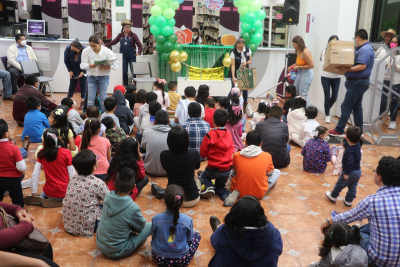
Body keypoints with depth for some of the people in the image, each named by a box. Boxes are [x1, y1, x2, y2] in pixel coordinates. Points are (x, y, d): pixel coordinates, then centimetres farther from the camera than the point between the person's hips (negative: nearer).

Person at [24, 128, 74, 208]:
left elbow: (35, 174, -2)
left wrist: (34, 193, 8)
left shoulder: (42, 154, -4)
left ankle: (41, 198, 3)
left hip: (49, 192, 5)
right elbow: (72, 175, -10)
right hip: (64, 192, -4)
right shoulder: (66, 153, -12)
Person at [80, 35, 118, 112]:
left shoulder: (107, 51, -12)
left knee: (103, 98, -1)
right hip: (91, 76, 1)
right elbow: (83, 65, -9)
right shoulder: (86, 51, -8)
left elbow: (116, 63, -8)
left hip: (104, 77, -1)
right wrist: (90, 65, -32)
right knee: (90, 97, -3)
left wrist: (108, 67, -28)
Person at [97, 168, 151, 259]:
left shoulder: (107, 197, -13)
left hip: (100, 244, 6)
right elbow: (141, 226, -8)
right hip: (116, 253, -5)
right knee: (150, 226, 2)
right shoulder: (133, 208, -28)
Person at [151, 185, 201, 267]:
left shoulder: (156, 219, -19)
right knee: (197, 235, 22)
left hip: (160, 259, 2)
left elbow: (153, 237, -2)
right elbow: (189, 240, -4)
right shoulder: (188, 220, -20)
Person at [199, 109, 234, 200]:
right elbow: (232, 150, 6)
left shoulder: (209, 135, -13)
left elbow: (203, 154, -6)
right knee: (220, 186, 27)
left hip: (214, 169, -3)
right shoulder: (228, 134, -2)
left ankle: (209, 187, -3)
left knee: (203, 176, 28)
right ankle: (227, 195, -5)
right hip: (227, 170, 4)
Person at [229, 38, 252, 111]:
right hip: (236, 72, -3)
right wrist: (233, 77, -30)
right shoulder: (233, 52, -20)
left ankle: (245, 107, 15)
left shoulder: (248, 50, -9)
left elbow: (250, 61, 2)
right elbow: (233, 65, -22)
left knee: (245, 89, 3)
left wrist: (246, 62, -22)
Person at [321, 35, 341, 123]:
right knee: (327, 96, 0)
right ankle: (327, 114, 17)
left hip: (336, 77, 1)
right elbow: (323, 64, -5)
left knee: (334, 97, 5)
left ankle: (327, 109, 35)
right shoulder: (325, 52, 0)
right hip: (326, 77, -1)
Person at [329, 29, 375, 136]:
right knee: (357, 107, 15)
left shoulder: (365, 49, -17)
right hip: (358, 82, 11)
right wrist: (346, 68, 14)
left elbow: (362, 66, -27)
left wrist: (347, 69, -32)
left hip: (358, 82, -11)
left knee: (346, 107, -7)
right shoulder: (364, 48, 16)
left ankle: (339, 131, -2)